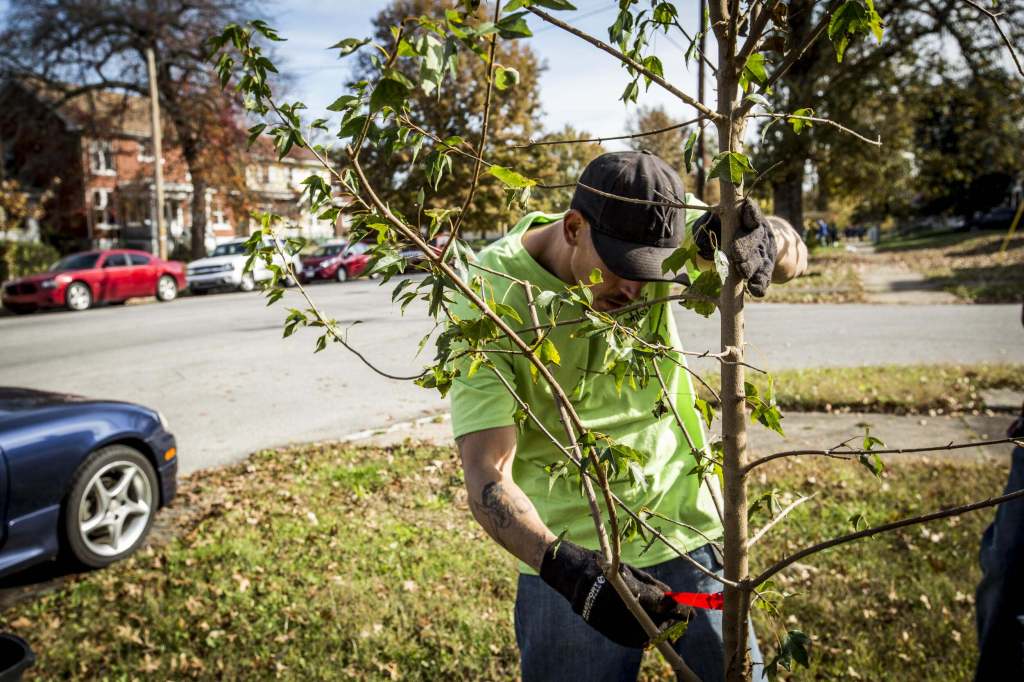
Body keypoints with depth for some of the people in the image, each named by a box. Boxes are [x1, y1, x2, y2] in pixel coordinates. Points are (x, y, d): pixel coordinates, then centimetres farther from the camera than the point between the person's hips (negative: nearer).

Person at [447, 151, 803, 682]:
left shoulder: (650, 228, -7)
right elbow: (486, 475, -24)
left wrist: (758, 240, -30)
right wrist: (568, 569, -39)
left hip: (689, 527, 4)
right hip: (571, 556, -3)